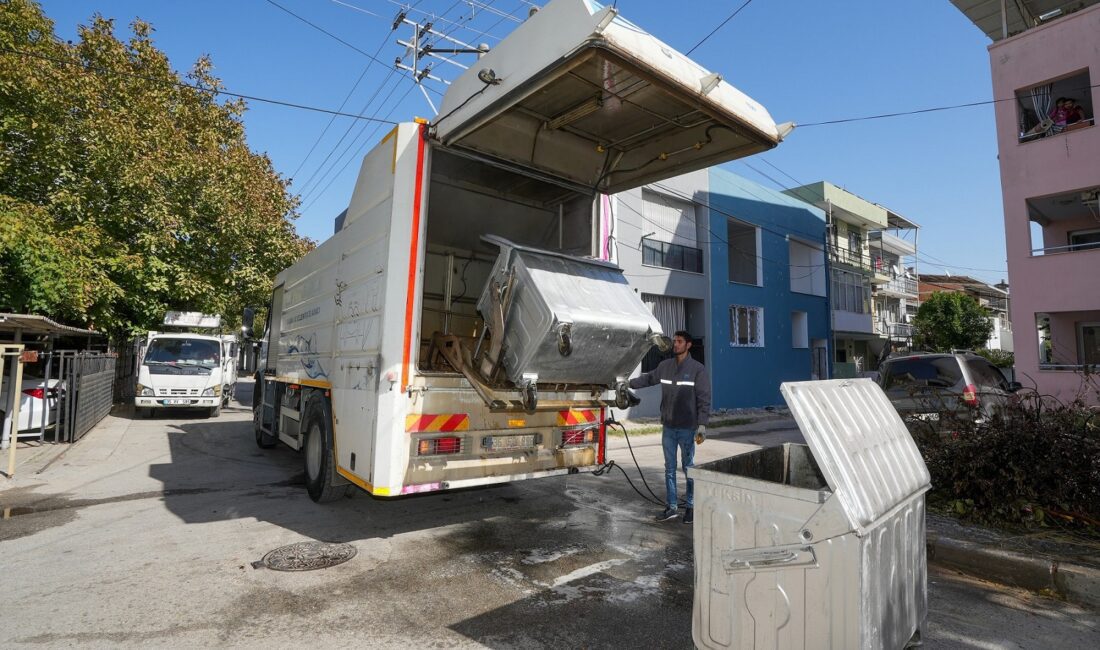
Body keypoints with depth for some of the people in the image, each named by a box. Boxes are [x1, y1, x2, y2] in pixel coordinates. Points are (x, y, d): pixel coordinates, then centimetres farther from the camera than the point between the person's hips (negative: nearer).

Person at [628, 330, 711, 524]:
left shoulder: (697, 369, -7)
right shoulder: (664, 366, 5)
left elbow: (704, 399, -10)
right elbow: (648, 379, 20)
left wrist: (702, 425, -15)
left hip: (687, 428, -4)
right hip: (668, 428, 5)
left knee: (689, 468, 6)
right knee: (669, 468, 12)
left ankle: (690, 507, 21)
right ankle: (671, 507, 22)